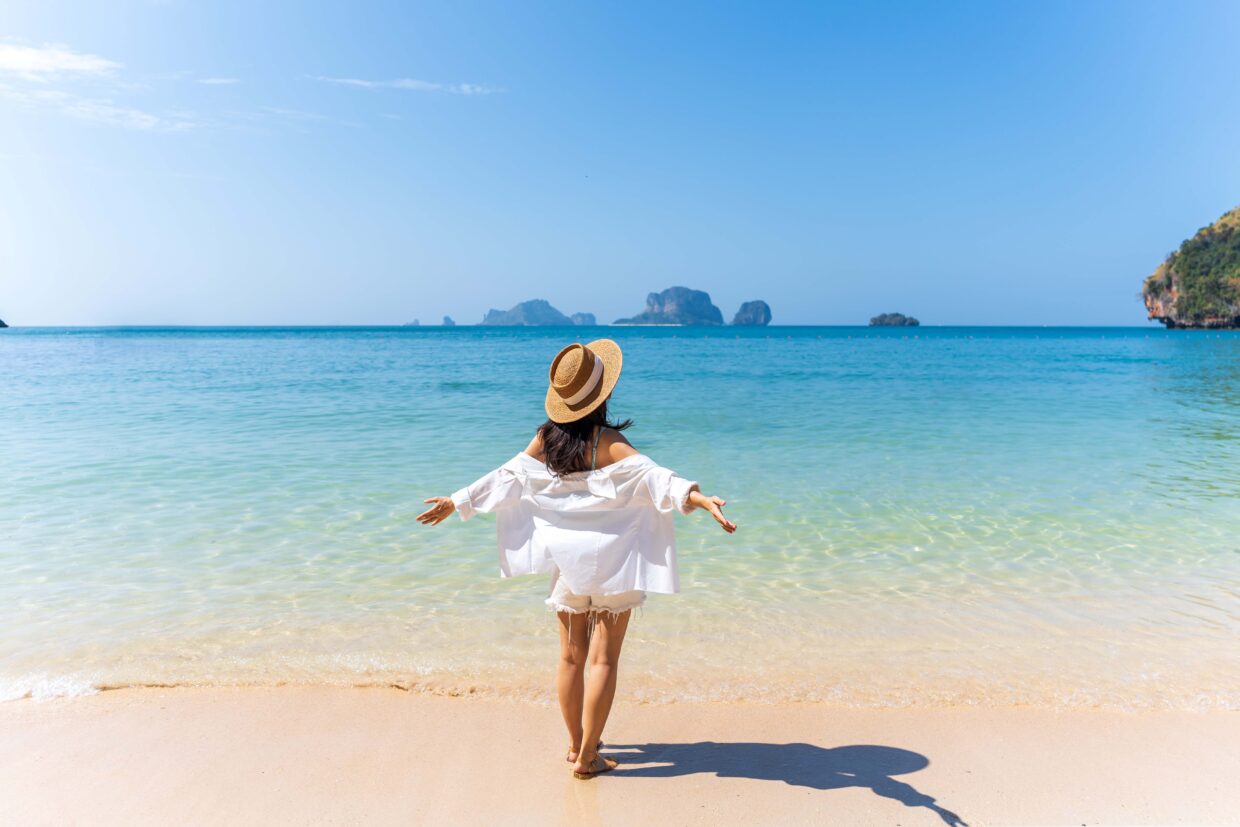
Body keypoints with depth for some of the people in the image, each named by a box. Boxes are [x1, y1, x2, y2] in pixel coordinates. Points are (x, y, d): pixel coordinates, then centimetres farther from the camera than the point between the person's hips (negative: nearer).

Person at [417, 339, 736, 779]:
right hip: (611, 560, -5)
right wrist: (698, 498, -43)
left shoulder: (545, 438, -2)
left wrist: (456, 501, 18)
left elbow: (505, 478, 5)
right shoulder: (608, 442, -18)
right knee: (603, 660, 5)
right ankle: (587, 757, 11)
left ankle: (577, 744, 32)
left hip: (566, 561, 5)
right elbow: (652, 475, -32)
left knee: (571, 657, 16)